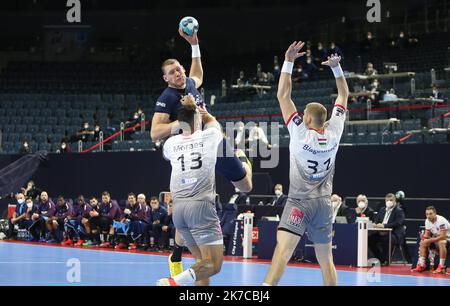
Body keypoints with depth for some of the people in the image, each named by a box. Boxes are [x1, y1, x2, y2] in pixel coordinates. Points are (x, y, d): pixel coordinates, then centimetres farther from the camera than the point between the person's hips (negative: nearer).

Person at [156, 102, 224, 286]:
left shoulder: (171, 143, 12)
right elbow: (212, 121, 31)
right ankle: (174, 282, -29)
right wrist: (199, 110, 51)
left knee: (202, 260, 16)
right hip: (201, 205, -5)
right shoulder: (209, 136, 4)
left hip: (178, 208, 5)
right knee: (214, 264, -7)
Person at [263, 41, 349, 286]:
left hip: (300, 201, -5)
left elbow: (283, 95, -9)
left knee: (282, 250, -21)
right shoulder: (333, 133, 1)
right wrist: (336, 67, 14)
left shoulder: (301, 134, -10)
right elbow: (343, 95, 13)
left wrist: (288, 62, -8)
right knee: (326, 259, 12)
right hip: (324, 203, 5)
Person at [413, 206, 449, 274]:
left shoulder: (441, 220, -27)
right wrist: (424, 237, -20)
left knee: (441, 243, -39)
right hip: (436, 237, 8)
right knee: (423, 243, -7)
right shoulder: (427, 221, -4)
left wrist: (431, 240, -32)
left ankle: (441, 267, -32)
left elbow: (443, 236, -31)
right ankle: (421, 265, -6)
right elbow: (427, 233, 4)